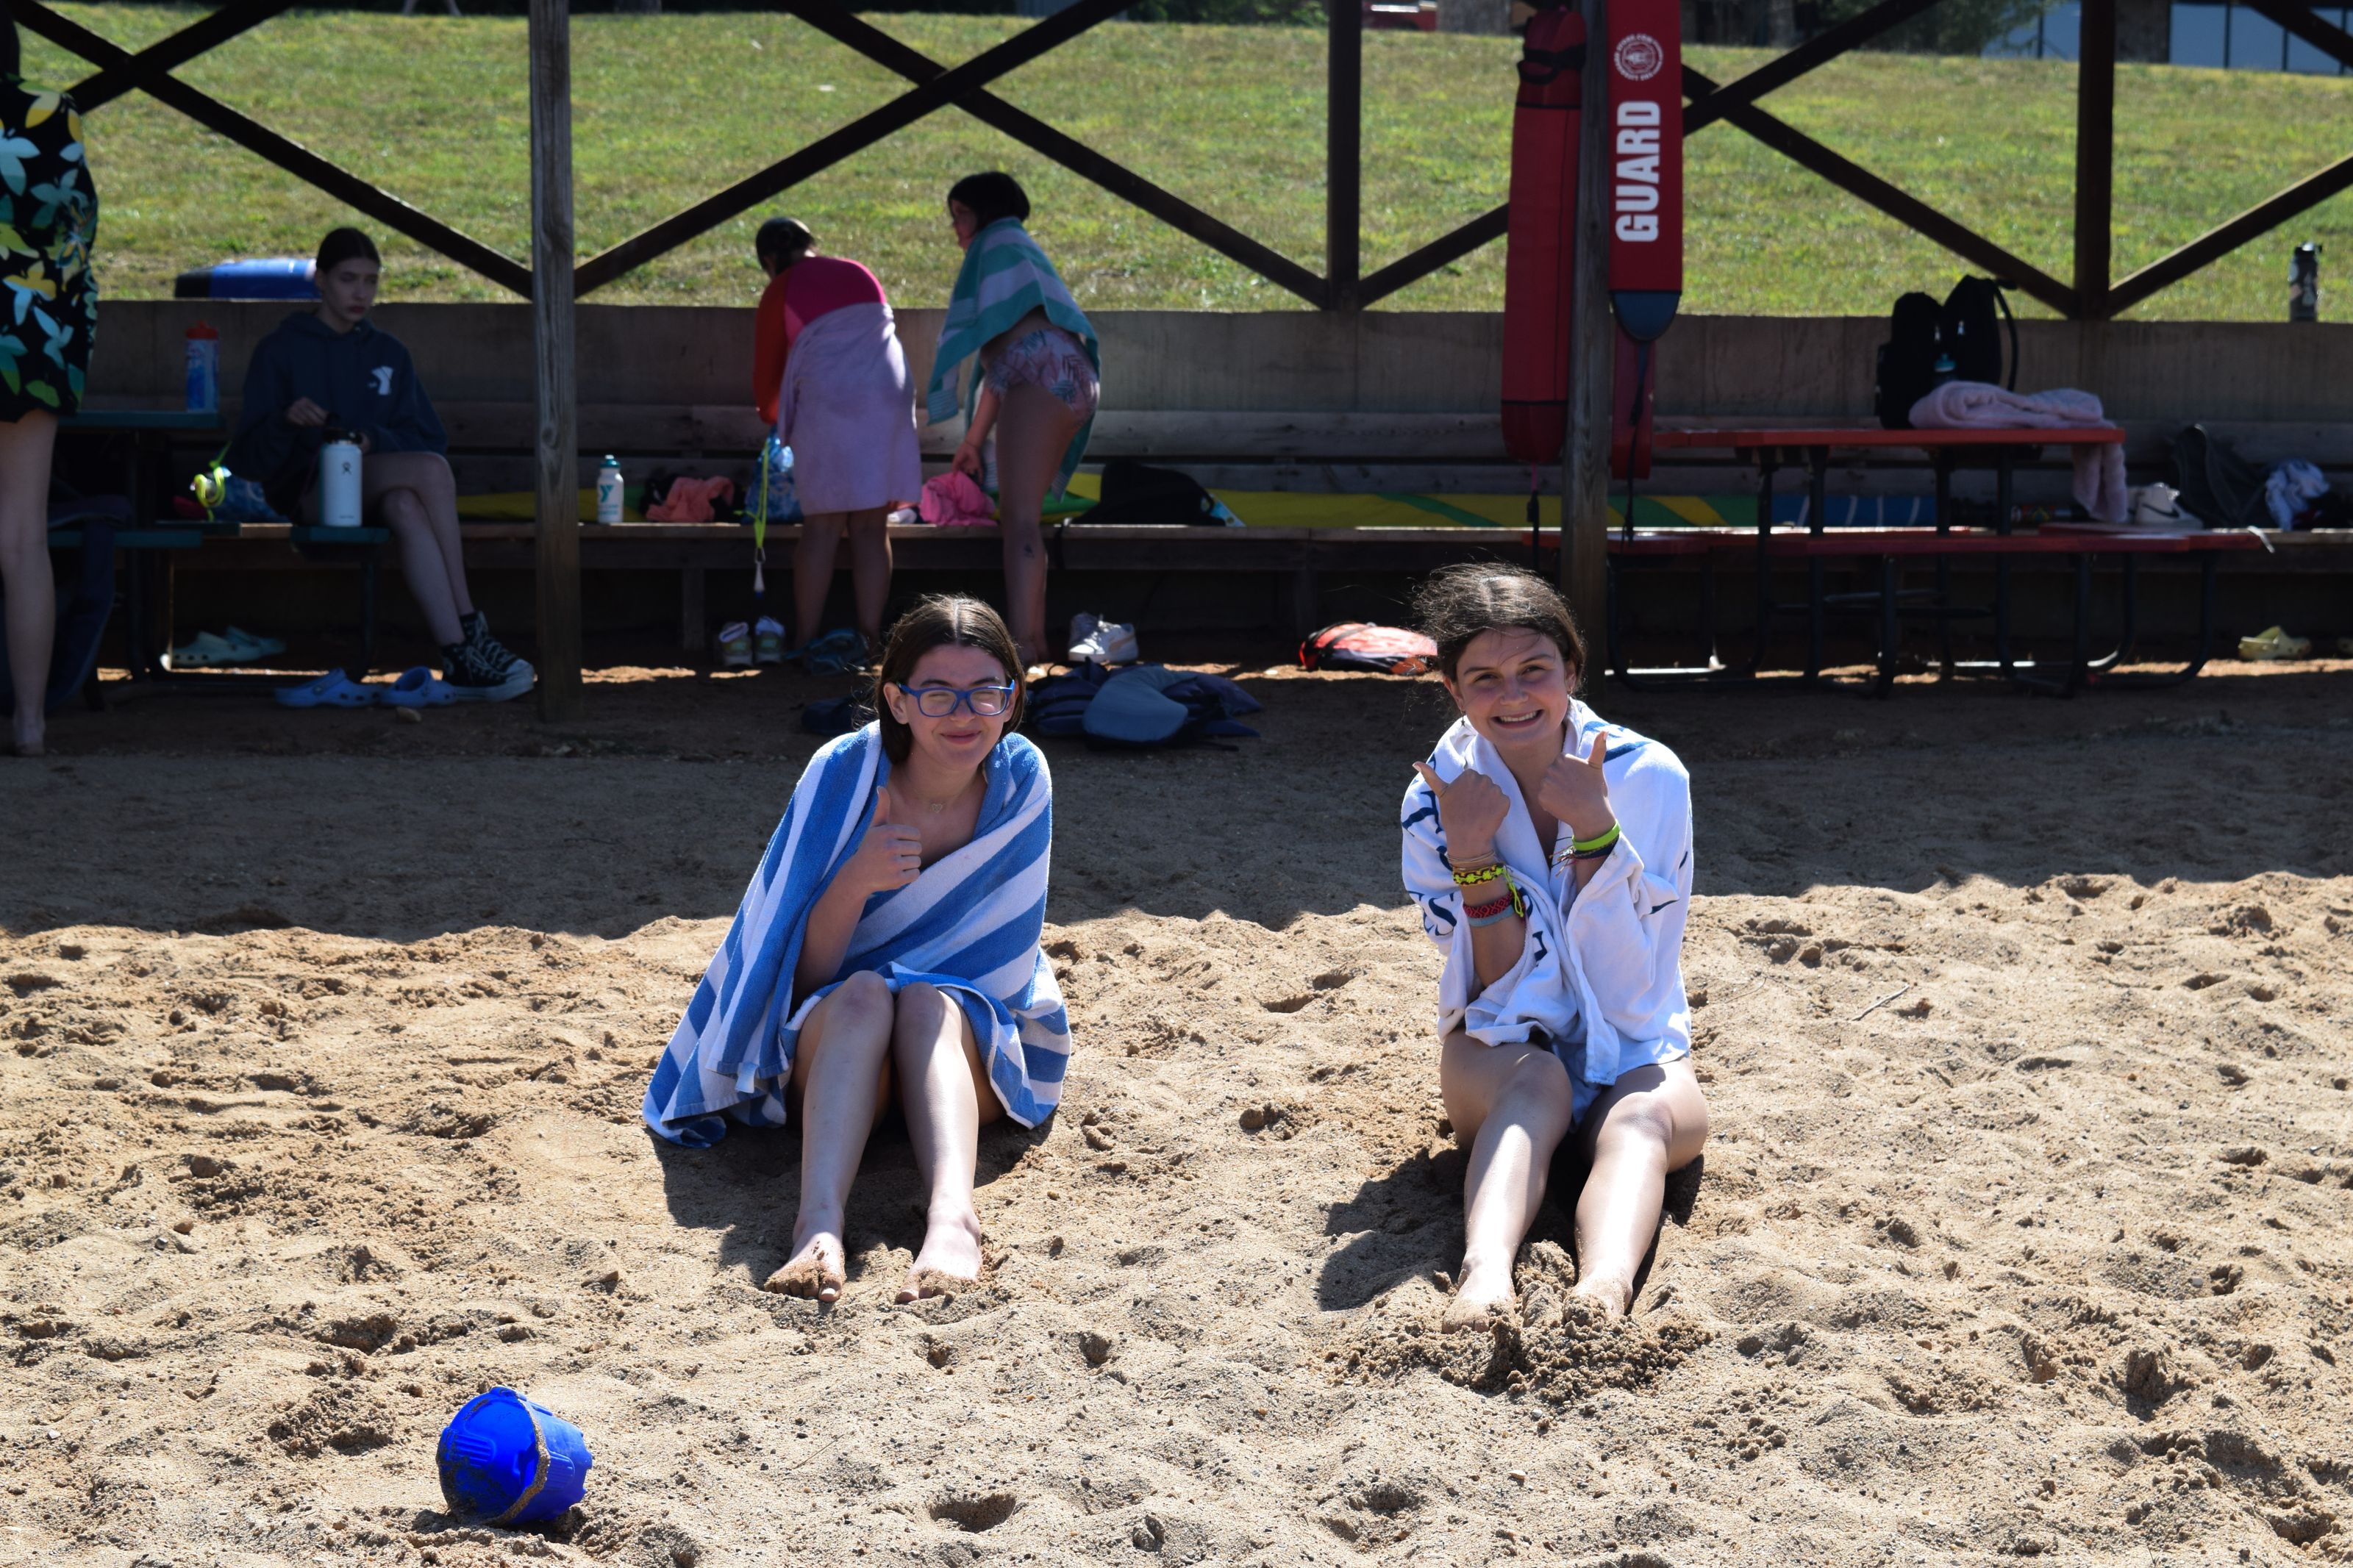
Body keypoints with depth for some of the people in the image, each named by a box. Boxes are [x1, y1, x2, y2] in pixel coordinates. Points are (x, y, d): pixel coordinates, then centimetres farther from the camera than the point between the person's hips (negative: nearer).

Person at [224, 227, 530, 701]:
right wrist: (285, 422, -21)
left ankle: (458, 659, -45)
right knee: (430, 469, -32)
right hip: (308, 493, -3)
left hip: (376, 492, 3)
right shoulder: (279, 351, 8)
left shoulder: (389, 354, 20)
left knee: (405, 507, -38)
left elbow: (429, 441, 11)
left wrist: (375, 441, -9)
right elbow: (247, 461, 0)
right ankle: (469, 624, -34)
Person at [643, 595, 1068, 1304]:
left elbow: (1002, 966, 1)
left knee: (927, 1002, -32)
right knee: (866, 994, -33)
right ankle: (820, 1224, -56)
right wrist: (858, 879, -28)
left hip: (977, 1054, 1)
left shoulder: (1020, 779, -7)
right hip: (833, 1039, 0)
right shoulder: (843, 774, -12)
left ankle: (952, 1217, -59)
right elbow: (804, 975, -12)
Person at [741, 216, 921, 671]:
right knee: (871, 527, 4)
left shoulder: (781, 293, 7)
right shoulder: (860, 275, 20)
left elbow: (766, 374, 12)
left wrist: (771, 415, 33)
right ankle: (868, 638, 1)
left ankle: (806, 639, -1)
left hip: (829, 403, -4)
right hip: (890, 395, 4)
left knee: (822, 527, -2)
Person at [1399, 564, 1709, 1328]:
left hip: (1636, 1052, 0)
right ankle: (1485, 1274, -60)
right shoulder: (1437, 800, -9)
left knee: (1642, 1116, -33)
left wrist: (1594, 832, -26)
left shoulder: (1650, 778, -11)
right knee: (1537, 1079, -34)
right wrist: (1471, 854, -25)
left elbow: (1630, 986, -16)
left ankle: (1605, 1287, -62)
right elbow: (1499, 994, -12)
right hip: (1502, 1057, 0)